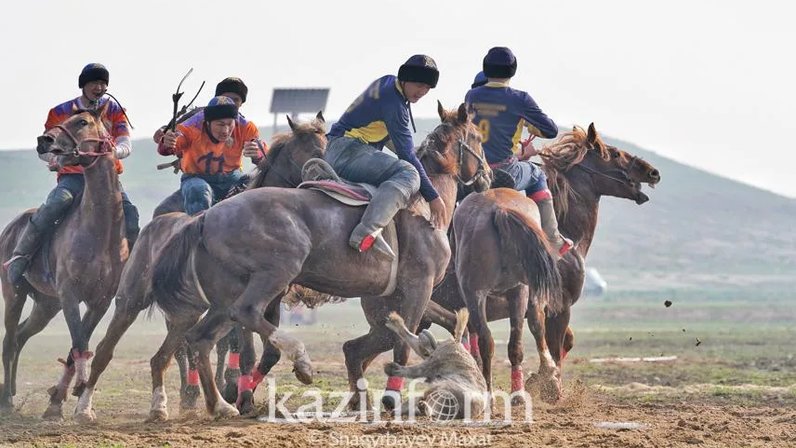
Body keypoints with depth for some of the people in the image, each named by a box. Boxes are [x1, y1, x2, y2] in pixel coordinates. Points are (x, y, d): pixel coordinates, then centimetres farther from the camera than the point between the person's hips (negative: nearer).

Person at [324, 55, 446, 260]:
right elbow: (407, 155, -19)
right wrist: (432, 197, -17)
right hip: (347, 150, -11)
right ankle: (367, 231, -51)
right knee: (408, 175, -33)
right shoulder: (394, 103, -17)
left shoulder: (388, 82, 13)